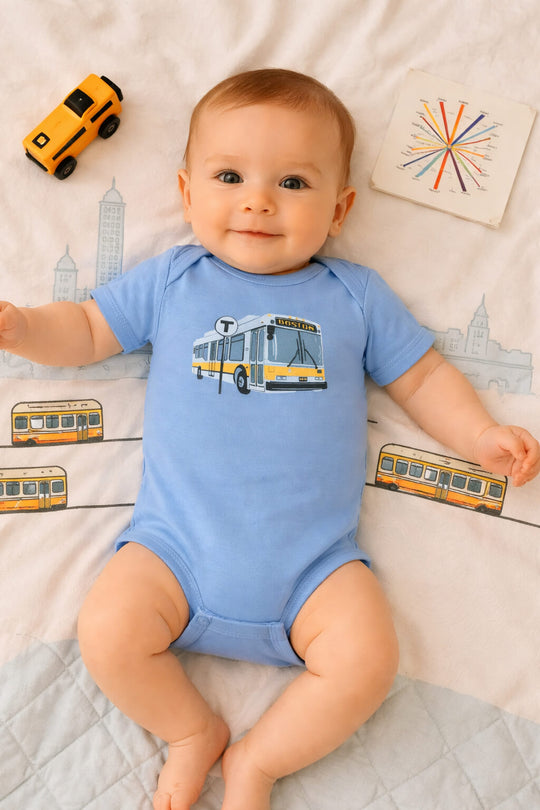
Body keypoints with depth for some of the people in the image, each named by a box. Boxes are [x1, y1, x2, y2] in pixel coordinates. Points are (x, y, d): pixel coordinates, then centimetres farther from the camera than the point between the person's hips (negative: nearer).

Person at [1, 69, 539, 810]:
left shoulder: (355, 296, 9)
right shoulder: (170, 281, 8)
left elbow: (422, 377, 13)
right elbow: (86, 330, 14)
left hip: (313, 561, 0)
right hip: (178, 544, 1)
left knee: (366, 660, -19)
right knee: (107, 633, -19)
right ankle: (194, 732, 12)